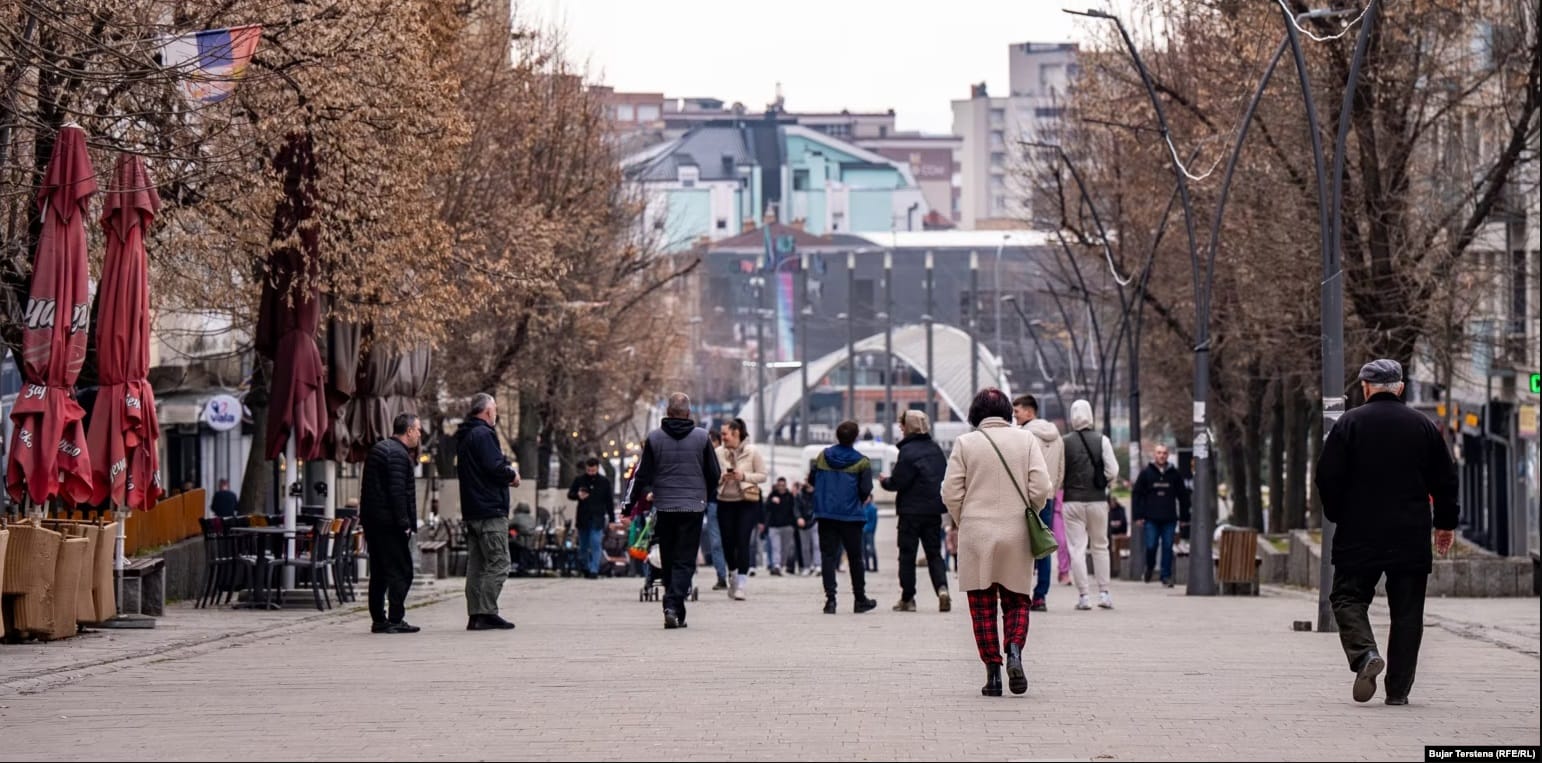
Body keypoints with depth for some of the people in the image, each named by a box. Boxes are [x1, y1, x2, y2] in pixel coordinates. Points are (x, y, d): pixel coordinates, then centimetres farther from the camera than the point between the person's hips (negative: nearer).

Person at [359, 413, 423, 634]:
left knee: (379, 572, 13)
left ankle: (378, 620, 15)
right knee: (401, 572, -7)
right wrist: (404, 523, -18)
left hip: (371, 521, 10)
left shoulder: (377, 449, 17)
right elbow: (398, 492, -20)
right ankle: (395, 620, -10)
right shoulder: (399, 454, -14)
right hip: (389, 523, -10)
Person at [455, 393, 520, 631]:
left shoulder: (464, 437, 18)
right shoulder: (483, 434, -12)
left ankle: (475, 615, 9)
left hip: (472, 510, 10)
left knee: (476, 565, 10)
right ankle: (486, 613, -13)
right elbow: (495, 467, -21)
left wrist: (506, 473, 11)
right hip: (490, 509, -10)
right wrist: (512, 475, -2)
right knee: (498, 563, -9)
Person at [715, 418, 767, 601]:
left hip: (747, 502, -3)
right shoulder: (719, 453, 1)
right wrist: (721, 477, -14)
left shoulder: (752, 452, -4)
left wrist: (744, 476, -16)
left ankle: (740, 586, -9)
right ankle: (733, 576, 30)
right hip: (725, 502, 3)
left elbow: (763, 476, -1)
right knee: (728, 542, 5)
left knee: (743, 542, -10)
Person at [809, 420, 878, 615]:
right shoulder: (862, 462, -7)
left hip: (825, 513, 2)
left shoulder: (823, 456, 2)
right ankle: (860, 600, 19)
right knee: (855, 557, 10)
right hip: (851, 515, -2)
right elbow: (866, 489, -10)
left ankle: (830, 598, -10)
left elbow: (811, 479, 7)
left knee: (828, 556, 2)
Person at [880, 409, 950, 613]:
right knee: (934, 552, 9)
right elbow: (945, 476, 14)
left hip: (911, 510, -6)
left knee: (907, 554, 5)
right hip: (934, 509, 6)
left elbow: (898, 482, -15)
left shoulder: (908, 450, -13)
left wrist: (885, 481, 6)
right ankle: (942, 588, -12)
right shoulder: (935, 449, 8)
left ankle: (907, 598, 7)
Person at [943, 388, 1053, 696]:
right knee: (1016, 600, 12)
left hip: (976, 535, -1)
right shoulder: (1026, 440, 1)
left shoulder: (965, 443, -2)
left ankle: (992, 670, 2)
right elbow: (1040, 489, -5)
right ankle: (1014, 650, -13)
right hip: (1016, 535, 1)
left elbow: (951, 494, -4)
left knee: (982, 604, 6)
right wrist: (1026, 516, 12)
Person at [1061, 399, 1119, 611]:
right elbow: (1113, 471, -7)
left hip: (1073, 500, -1)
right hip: (1097, 500, 1)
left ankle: (1082, 595, -3)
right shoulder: (1102, 441, -2)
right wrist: (1105, 484, 12)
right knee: (1100, 546, 13)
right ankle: (1104, 592, 11)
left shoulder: (1064, 442, -3)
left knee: (1077, 548, 2)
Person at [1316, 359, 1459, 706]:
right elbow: (1445, 479, 9)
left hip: (1359, 534, -2)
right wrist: (1445, 523, 20)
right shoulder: (1424, 427, 5)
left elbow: (1328, 477, -5)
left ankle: (1364, 653, -20)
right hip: (1411, 537, 2)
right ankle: (1398, 688, 5)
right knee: (1407, 611, 7)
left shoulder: (1349, 424, -3)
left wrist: (1337, 515, 11)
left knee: (1348, 597, 7)